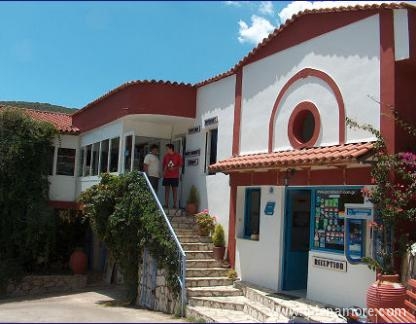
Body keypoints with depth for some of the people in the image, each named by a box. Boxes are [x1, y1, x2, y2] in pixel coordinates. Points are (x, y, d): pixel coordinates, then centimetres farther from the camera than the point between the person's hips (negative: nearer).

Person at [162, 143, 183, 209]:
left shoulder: (178, 155, -1)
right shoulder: (166, 156, 9)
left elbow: (180, 165, 0)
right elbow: (164, 165, 14)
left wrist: (174, 168, -14)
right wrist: (163, 172, 3)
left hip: (175, 176, -3)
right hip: (166, 176, 3)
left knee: (175, 190, -1)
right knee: (166, 190, 3)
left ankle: (174, 205, 2)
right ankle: (166, 204, 6)